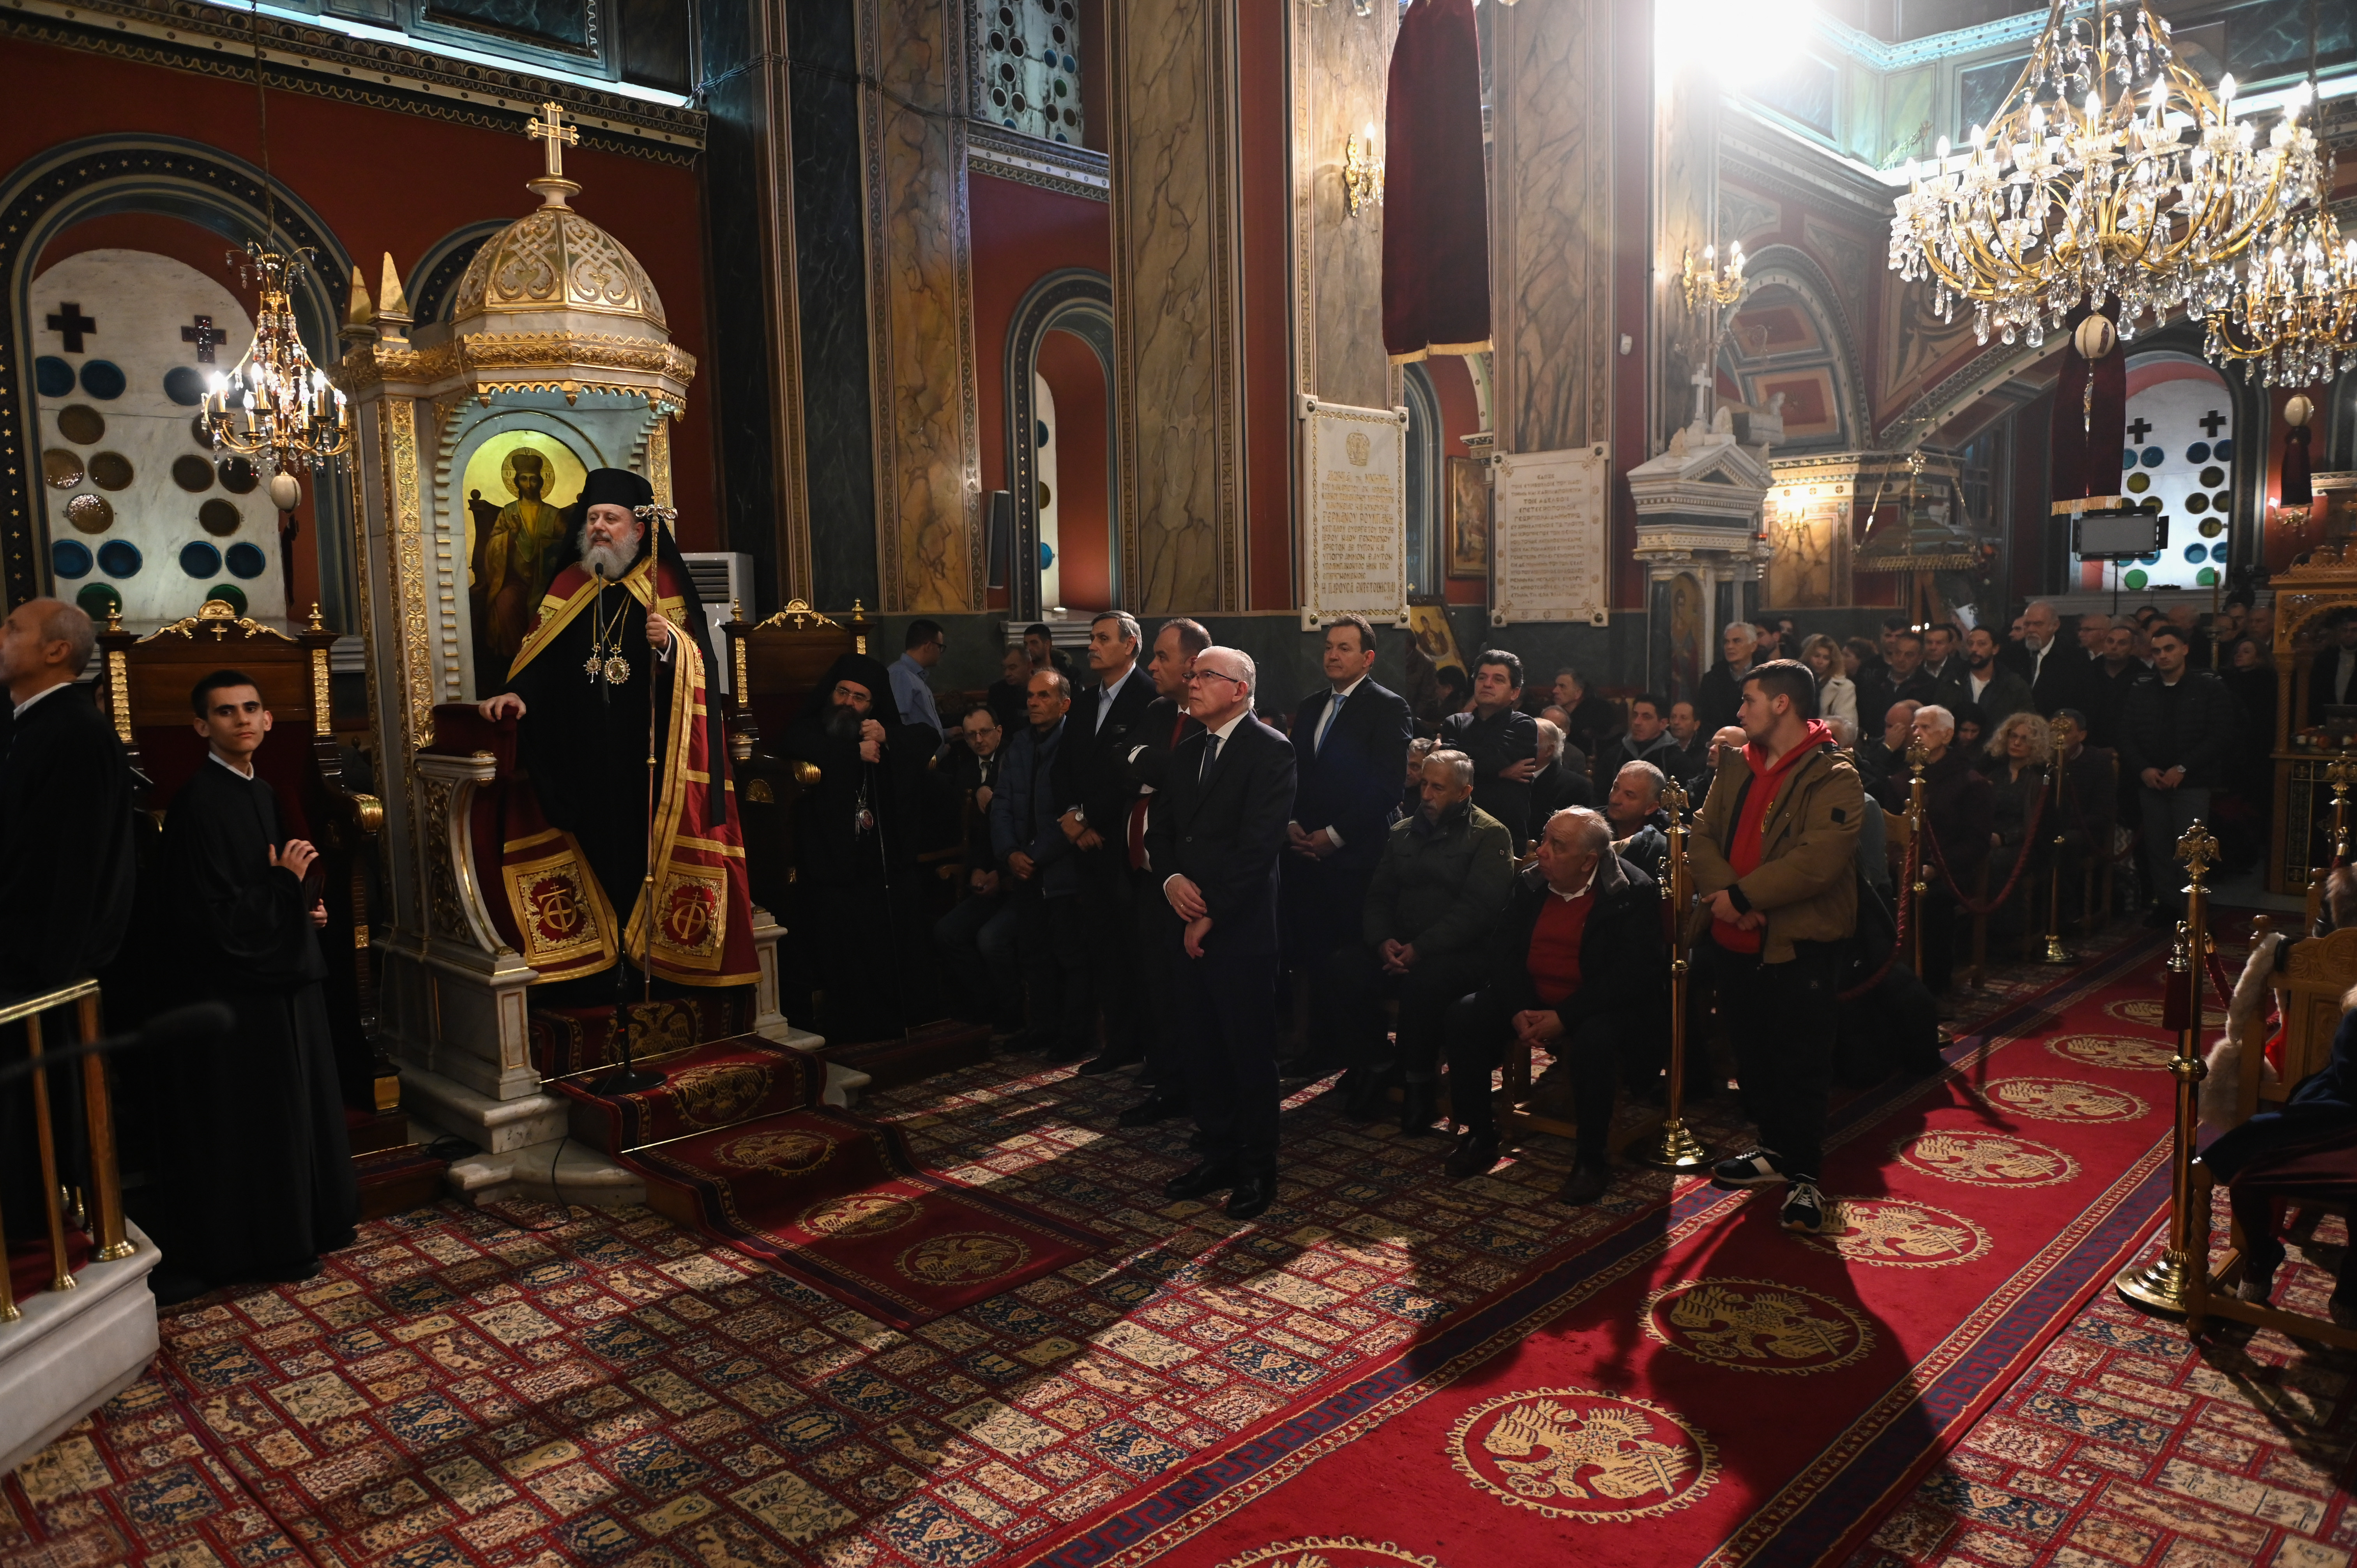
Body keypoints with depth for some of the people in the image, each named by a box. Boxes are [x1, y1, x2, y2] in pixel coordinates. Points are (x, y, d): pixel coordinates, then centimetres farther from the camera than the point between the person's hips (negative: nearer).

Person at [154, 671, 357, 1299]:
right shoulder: (198, 803, -18)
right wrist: (289, 883, -14)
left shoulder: (263, 793, 9)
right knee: (250, 1117, 1)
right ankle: (254, 1245, 14)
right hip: (236, 991, -9)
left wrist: (305, 906, 2)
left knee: (297, 1103, 17)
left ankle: (308, 1221, 31)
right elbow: (214, 914, -22)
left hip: (282, 976, 9)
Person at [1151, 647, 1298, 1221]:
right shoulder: (1185, 753, 16)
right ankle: (1218, 1155, 25)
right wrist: (1172, 879, -5)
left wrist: (1212, 914, -15)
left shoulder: (1270, 750, -9)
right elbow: (1161, 829, 16)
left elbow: (1259, 844, -16)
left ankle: (1257, 1170, 15)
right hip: (1190, 921, 7)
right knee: (1202, 1046, 12)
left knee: (1250, 1050, 2)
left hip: (1242, 926, -7)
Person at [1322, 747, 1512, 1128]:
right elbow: (1378, 894, 13)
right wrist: (1383, 941, -9)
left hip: (1460, 952, -5)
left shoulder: (1489, 835, -1)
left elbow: (1477, 908, -12)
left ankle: (1419, 1076, -11)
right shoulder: (1402, 832, 17)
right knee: (1339, 969, -21)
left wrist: (1420, 949, -19)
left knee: (1422, 982, -37)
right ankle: (1374, 1063, -3)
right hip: (1398, 948, 5)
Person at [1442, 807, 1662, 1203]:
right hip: (1534, 1002, 5)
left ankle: (1592, 1159, -15)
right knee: (1465, 1016, -15)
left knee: (1594, 1041, -36)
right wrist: (1519, 1010, -16)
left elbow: (1630, 976, -20)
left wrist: (1564, 1018, -27)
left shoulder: (1634, 892, -14)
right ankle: (1479, 1136, 0)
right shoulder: (1532, 883, 2)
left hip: (1599, 1006, -5)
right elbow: (1504, 951, 2)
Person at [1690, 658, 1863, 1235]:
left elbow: (1818, 860, -24)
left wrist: (1742, 895, -21)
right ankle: (1776, 1150, 35)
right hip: (1734, 940, 7)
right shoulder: (1737, 765, 10)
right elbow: (1702, 834, 4)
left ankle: (1803, 1176, 15)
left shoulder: (1833, 777, -13)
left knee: (1801, 1063, 2)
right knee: (1753, 1055, 18)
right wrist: (1722, 894, -14)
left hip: (1798, 945, -7)